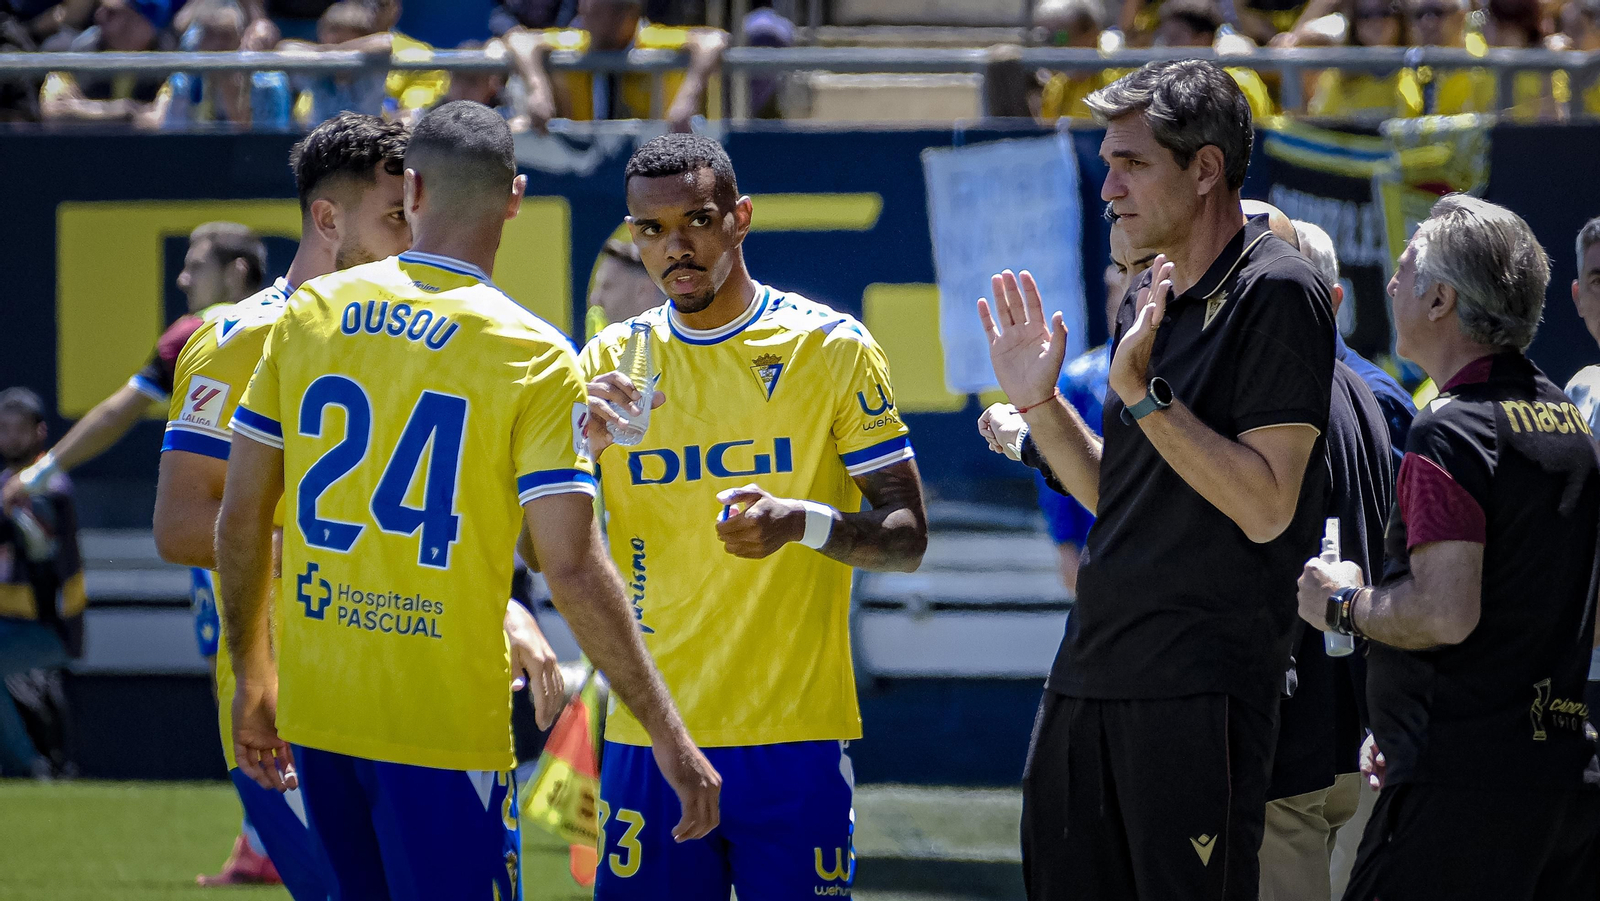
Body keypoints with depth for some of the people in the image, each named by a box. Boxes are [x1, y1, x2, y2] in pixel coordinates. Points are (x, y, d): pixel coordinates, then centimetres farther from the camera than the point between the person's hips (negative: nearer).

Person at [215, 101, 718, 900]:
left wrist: (254, 681, 19)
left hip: (314, 713, 5)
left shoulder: (311, 311, 3)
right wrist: (670, 737, -9)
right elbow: (572, 569, -14)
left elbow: (240, 520, 6)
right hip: (442, 727, -5)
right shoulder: (532, 356, -9)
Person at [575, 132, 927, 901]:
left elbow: (906, 539, -1)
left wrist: (804, 522, -21)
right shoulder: (611, 361, 8)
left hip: (795, 736, -2)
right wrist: (583, 442, -15)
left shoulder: (831, 347, -1)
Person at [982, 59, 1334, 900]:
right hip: (1090, 671, 9)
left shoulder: (1274, 294, -10)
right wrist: (1036, 401, 11)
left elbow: (1266, 507, -17)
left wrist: (1144, 393, -20)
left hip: (1201, 687, -9)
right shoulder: (1147, 301, 16)